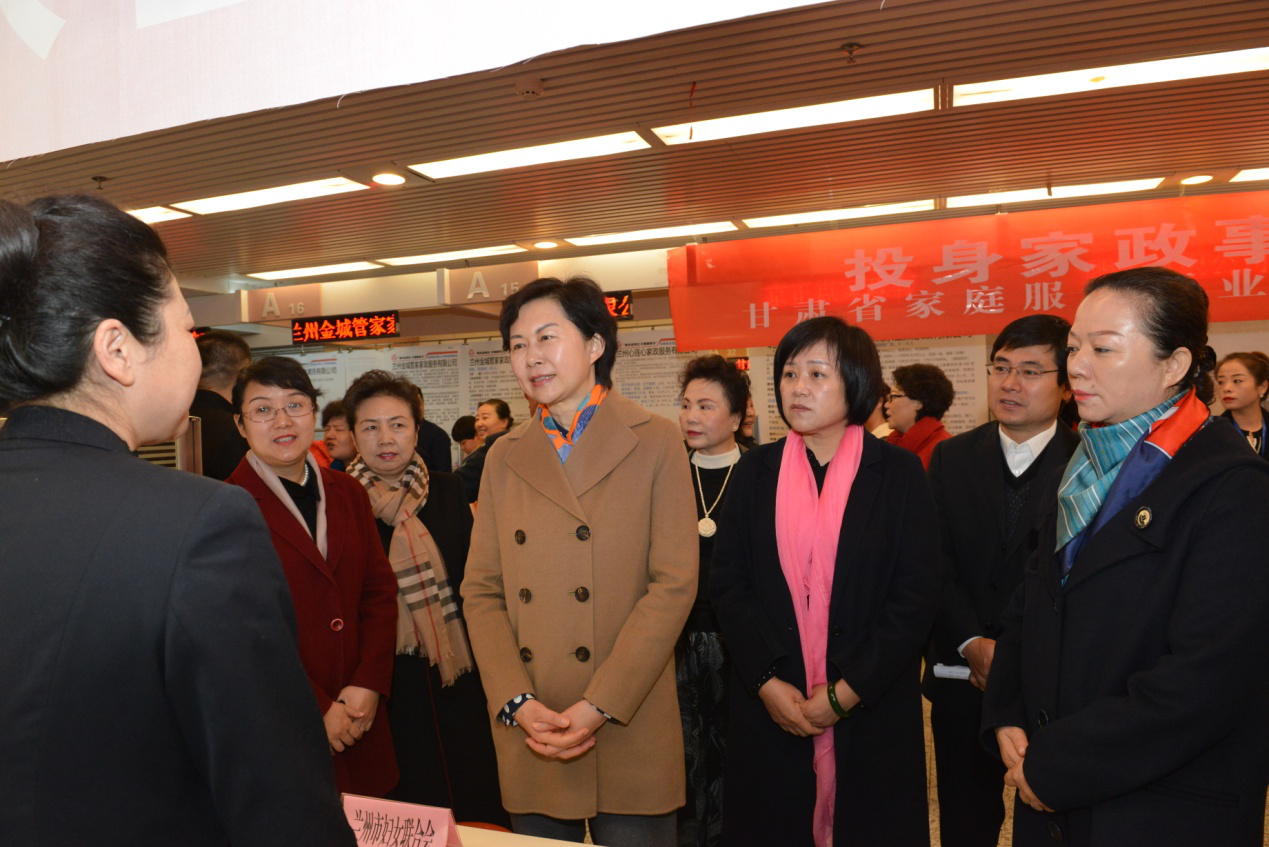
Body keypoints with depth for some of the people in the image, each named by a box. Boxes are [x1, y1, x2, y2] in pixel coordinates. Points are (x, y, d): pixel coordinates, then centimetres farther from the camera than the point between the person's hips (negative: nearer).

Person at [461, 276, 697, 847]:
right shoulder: (505, 458, 8)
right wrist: (517, 702, -7)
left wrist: (600, 706, -14)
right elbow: (481, 590, 5)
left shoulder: (656, 444, -4)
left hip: (627, 732, -3)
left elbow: (674, 584, -9)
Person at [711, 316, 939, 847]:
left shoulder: (898, 474, -3)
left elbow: (916, 596, -6)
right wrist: (767, 682, -10)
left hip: (871, 711, -1)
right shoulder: (755, 472, 3)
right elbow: (727, 584, 0)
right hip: (768, 710, 2)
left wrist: (847, 692, -11)